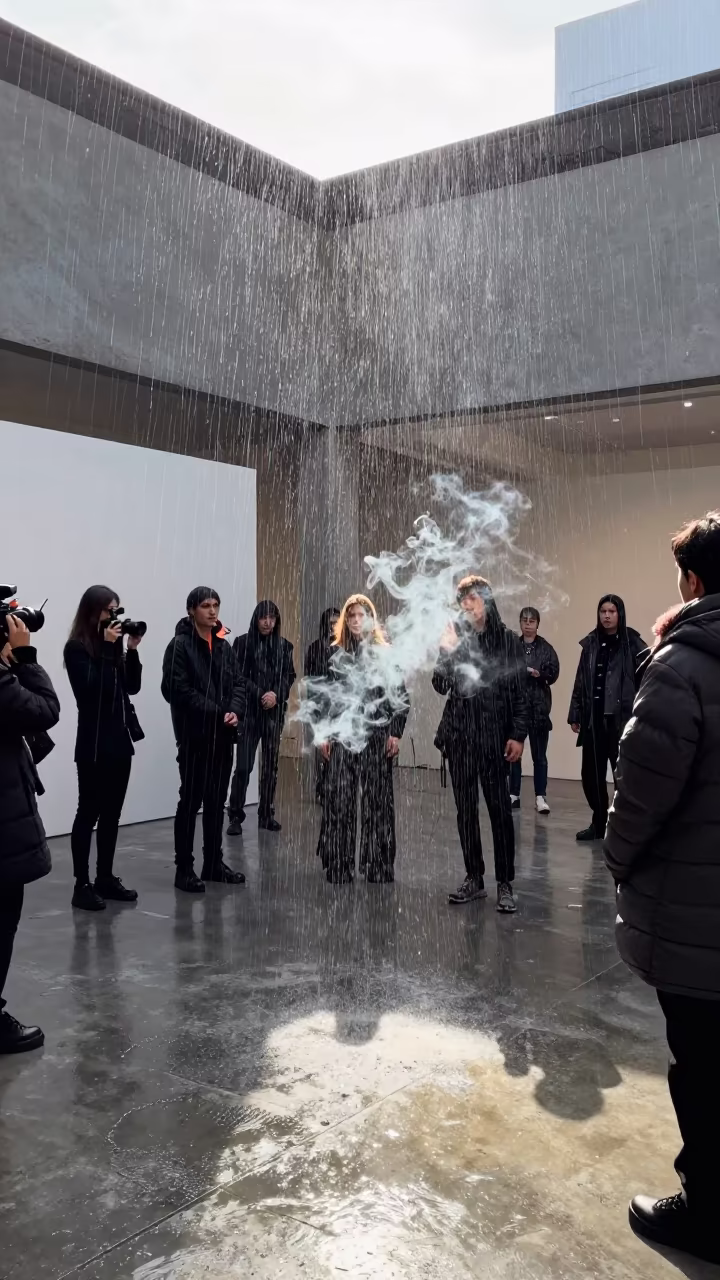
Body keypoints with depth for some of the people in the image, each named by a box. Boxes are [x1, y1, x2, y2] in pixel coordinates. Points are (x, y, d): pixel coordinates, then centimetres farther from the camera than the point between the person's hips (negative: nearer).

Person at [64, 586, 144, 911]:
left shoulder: (114, 644, 11)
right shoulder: (77, 648, -8)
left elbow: (133, 687, 9)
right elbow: (90, 687, -21)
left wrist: (131, 650, -2)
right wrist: (107, 647, -20)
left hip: (120, 739, 7)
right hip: (94, 743, -7)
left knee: (112, 813, 11)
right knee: (89, 813, -3)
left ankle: (105, 878, 19)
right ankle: (82, 885, 2)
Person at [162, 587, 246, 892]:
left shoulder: (223, 646, 13)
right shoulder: (180, 645, -7)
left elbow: (238, 682, 12)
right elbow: (177, 689, -16)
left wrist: (235, 711, -7)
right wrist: (216, 713, -16)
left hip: (222, 735, 6)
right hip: (195, 735, -6)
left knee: (217, 800, 13)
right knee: (191, 800, -1)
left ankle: (214, 862, 23)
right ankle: (184, 868, 7)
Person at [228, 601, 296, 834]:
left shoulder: (284, 645, 7)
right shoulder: (243, 642, -1)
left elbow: (290, 676, 7)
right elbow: (238, 676, -4)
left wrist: (276, 695, -10)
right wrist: (260, 695, -13)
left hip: (275, 712, 3)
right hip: (248, 711, -3)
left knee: (271, 765, 6)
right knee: (243, 765, -6)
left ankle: (267, 815, 15)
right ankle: (236, 816, 3)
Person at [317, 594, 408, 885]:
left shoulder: (385, 653, 3)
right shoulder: (336, 653, 9)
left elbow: (401, 696, 2)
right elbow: (328, 696, 11)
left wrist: (395, 733, -5)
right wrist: (325, 734, 6)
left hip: (376, 734, -2)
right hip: (342, 734, 2)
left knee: (377, 801, 1)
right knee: (339, 800, 1)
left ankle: (378, 866, 11)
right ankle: (339, 866, 10)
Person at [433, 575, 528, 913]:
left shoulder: (508, 641, 1)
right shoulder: (454, 638, 5)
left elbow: (520, 693, 1)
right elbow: (441, 686, -3)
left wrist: (518, 735, -5)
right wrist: (447, 652, -17)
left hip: (495, 735, -2)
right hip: (460, 734, 2)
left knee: (500, 809, -3)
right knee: (465, 808, 7)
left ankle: (505, 884, 5)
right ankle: (474, 878, 17)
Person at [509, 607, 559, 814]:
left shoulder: (546, 648, 3)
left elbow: (554, 673, -5)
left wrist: (539, 674, -22)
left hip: (538, 706, -1)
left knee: (539, 754, 2)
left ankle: (541, 797, 5)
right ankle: (513, 794, 15)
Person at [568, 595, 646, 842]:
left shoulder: (633, 644, -4)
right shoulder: (591, 644, 10)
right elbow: (580, 682, 12)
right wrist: (575, 715, 10)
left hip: (622, 719, -4)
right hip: (593, 719, 5)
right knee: (591, 774, 9)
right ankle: (599, 823, 24)